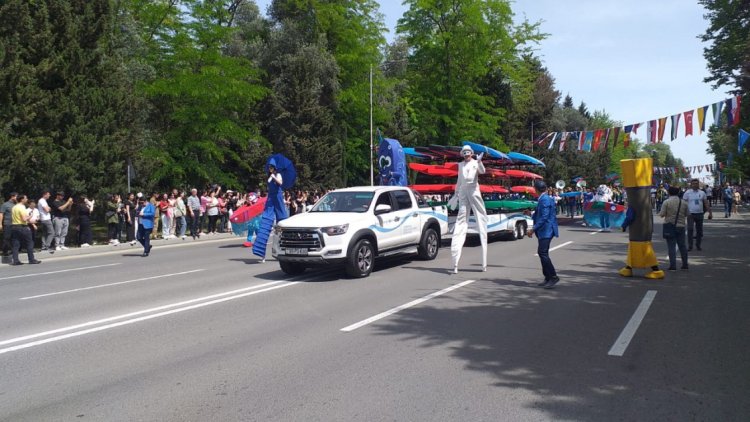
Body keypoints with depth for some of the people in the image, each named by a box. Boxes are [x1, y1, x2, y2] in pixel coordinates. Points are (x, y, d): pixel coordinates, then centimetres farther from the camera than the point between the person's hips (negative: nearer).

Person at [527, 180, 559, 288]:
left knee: (542, 253, -13)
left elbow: (544, 218, -21)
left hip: (546, 231, -10)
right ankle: (548, 278, 16)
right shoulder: (544, 199, 15)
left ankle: (553, 276, -9)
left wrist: (533, 229, -20)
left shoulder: (544, 200, -16)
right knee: (542, 253, 11)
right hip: (544, 231, 10)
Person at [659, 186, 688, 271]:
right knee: (682, 246, 13)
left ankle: (673, 266, -4)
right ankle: (685, 264, 18)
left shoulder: (666, 202, -9)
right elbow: (687, 214, 7)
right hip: (681, 226, 3)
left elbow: (662, 214, -11)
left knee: (671, 246, -1)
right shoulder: (684, 202, 3)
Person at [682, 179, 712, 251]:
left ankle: (698, 244, 20)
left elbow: (706, 203, 9)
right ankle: (690, 246, -5)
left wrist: (710, 213, 4)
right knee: (690, 229, -10)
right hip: (691, 214, -3)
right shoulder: (687, 193, -3)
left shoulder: (702, 193, 7)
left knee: (699, 229, 9)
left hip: (700, 213, 4)